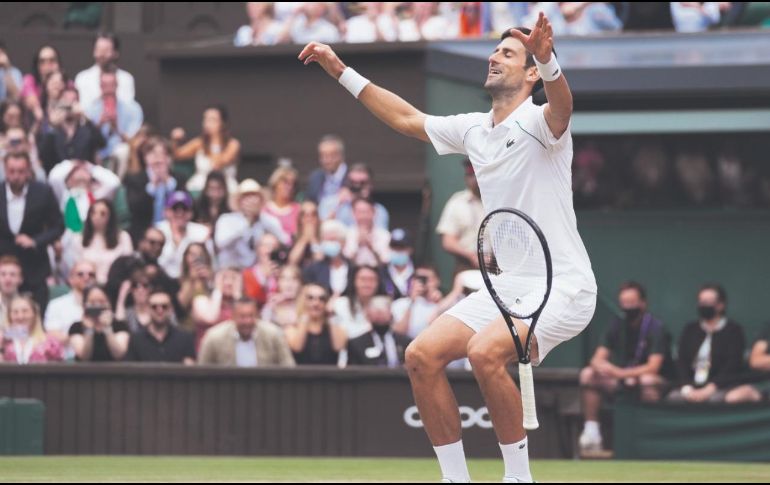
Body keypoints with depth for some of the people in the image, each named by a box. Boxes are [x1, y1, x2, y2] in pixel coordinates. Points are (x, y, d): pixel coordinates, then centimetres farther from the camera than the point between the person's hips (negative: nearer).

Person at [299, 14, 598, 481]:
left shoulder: (538, 123, -11)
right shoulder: (472, 130, 12)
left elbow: (561, 105, -35)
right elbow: (408, 118, 27)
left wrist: (547, 59, -57)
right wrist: (342, 71, 26)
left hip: (562, 287, -8)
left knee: (485, 351, -31)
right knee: (422, 355, -6)